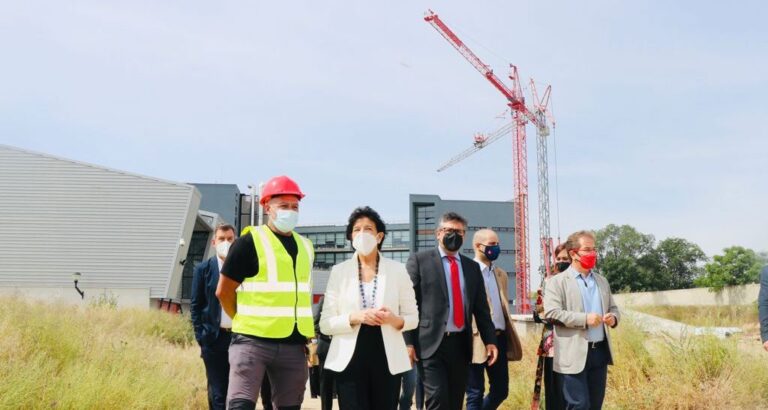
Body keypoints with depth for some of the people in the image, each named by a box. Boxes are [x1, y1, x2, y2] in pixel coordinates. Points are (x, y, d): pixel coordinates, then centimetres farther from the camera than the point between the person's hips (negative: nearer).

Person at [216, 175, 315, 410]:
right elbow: (224, 292, -3)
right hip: (253, 341, -6)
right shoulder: (250, 241, -5)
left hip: (293, 345, 6)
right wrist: (246, 322, 5)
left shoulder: (305, 247, 14)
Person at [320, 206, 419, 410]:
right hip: (350, 360, -1)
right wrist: (355, 317, -16)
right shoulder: (339, 271, 4)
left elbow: (413, 317, 7)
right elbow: (325, 324, 1)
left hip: (387, 359, 1)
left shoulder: (397, 270, 4)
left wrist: (394, 319, -14)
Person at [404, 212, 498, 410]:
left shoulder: (472, 267, 15)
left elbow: (481, 308, 15)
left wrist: (490, 340, 4)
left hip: (461, 345, 5)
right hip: (431, 344, -5)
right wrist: (409, 342, -10)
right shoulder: (419, 260, 1)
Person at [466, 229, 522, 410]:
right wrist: (470, 336, -16)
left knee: (501, 391, 12)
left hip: (500, 338, 7)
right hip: (478, 340, -7)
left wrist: (510, 337, 18)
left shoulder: (501, 274, 18)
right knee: (475, 395, 1)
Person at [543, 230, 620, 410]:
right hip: (574, 355, -6)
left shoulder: (602, 281, 17)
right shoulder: (558, 281, -4)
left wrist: (613, 317, -1)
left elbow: (613, 308, 24)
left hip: (600, 351, 6)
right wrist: (584, 319, -21)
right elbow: (551, 313, -14)